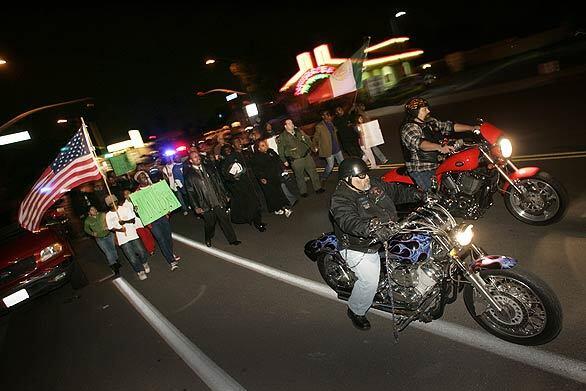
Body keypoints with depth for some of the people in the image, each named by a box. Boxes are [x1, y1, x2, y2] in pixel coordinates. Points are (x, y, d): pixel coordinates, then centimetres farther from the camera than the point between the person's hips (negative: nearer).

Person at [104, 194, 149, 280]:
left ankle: (144, 264, 33)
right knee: (132, 258, -3)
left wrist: (125, 221, -19)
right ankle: (140, 271, 16)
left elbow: (133, 219, -1)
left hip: (133, 234, 0)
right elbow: (111, 228, 2)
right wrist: (119, 230, -17)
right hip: (122, 239, 0)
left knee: (142, 252, 2)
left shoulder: (125, 208, 3)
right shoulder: (108, 215, 4)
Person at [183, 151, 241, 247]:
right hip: (206, 205, -3)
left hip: (219, 201, 3)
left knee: (225, 220, 6)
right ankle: (208, 239, 38)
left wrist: (225, 195, 9)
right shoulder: (189, 175, -5)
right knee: (209, 223, 11)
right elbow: (190, 192, -3)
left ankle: (232, 239, 18)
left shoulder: (209, 168, 6)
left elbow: (219, 182, 10)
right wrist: (196, 207, -6)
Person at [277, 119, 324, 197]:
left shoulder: (299, 131, 7)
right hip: (296, 161, -4)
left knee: (313, 172, 9)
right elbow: (280, 150, -3)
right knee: (300, 177, 7)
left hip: (307, 156, 4)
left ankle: (318, 188, 24)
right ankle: (303, 192, 24)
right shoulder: (282, 137, -7)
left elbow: (308, 141, 18)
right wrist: (284, 161, -3)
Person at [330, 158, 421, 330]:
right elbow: (349, 221, -39)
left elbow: (395, 190, 15)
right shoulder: (340, 199, -22)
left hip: (388, 235, 8)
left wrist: (414, 194, -3)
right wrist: (372, 228, -55)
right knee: (369, 280, -20)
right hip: (360, 248, -8)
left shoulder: (374, 184, 3)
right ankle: (356, 311, 10)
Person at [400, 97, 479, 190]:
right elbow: (419, 143, -33)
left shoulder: (430, 122, 14)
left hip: (438, 164, 9)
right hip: (421, 170, -9)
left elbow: (449, 126, 18)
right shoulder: (408, 128, -15)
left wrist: (471, 128, 9)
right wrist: (439, 147, -48)